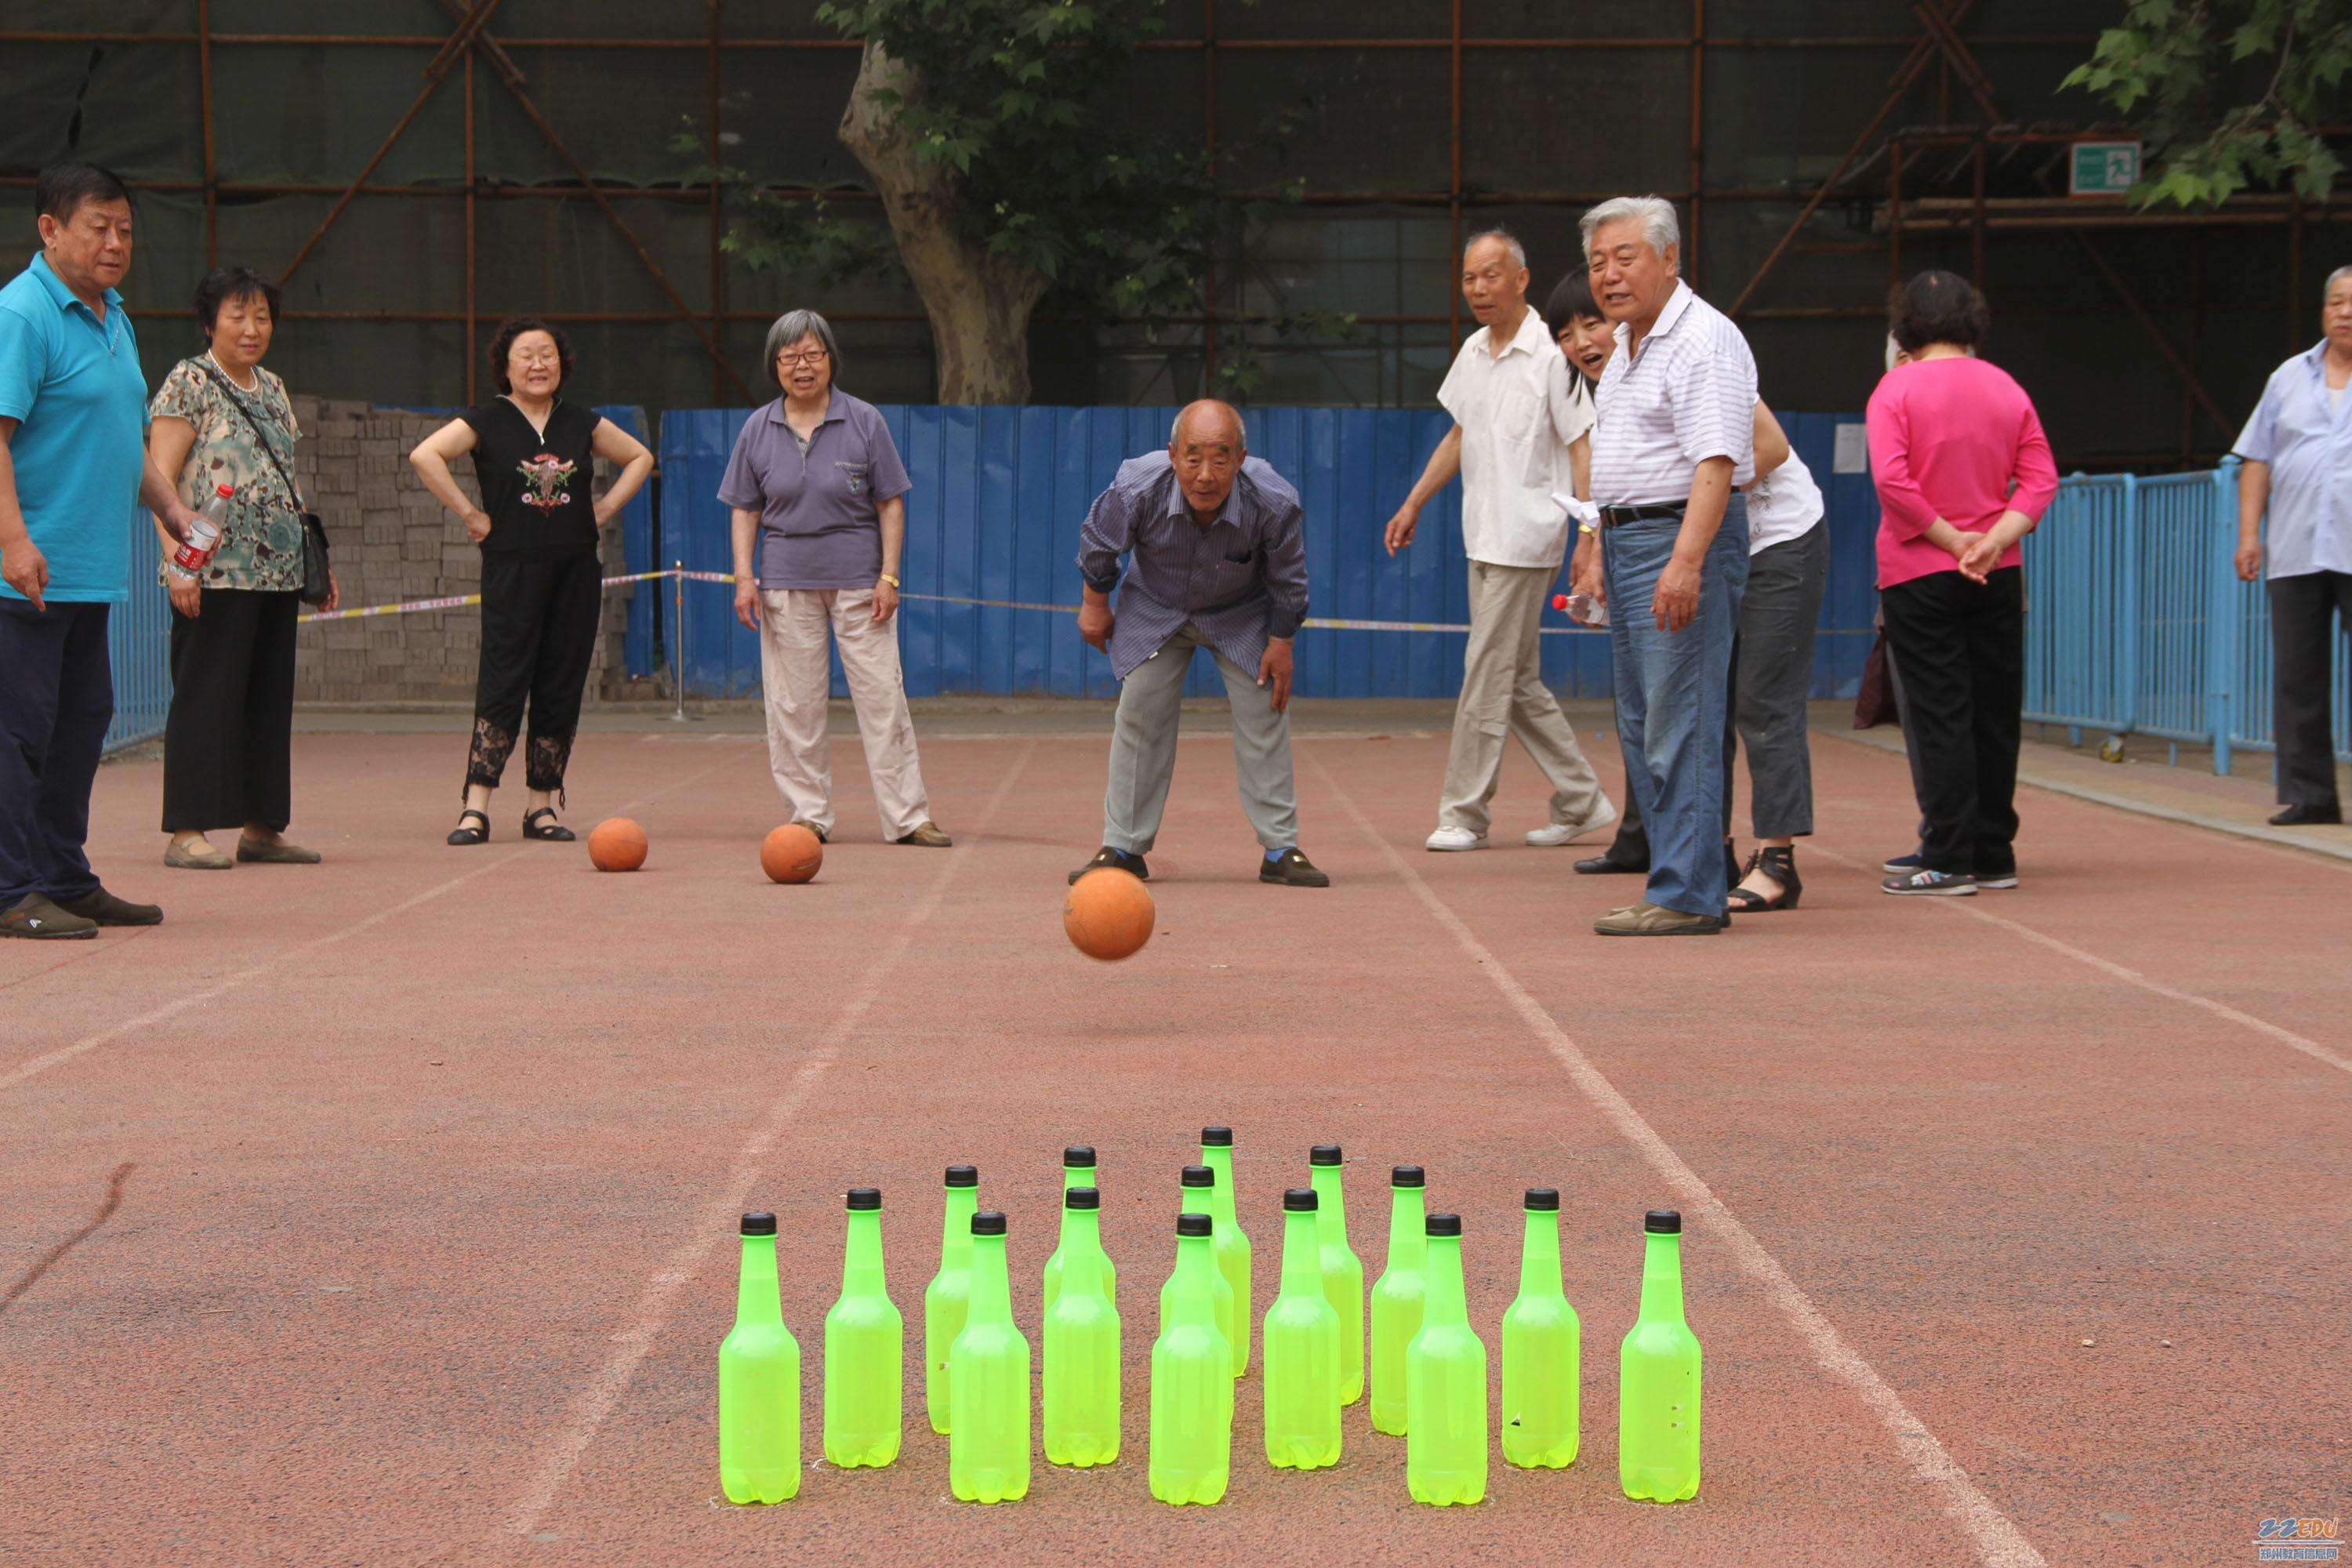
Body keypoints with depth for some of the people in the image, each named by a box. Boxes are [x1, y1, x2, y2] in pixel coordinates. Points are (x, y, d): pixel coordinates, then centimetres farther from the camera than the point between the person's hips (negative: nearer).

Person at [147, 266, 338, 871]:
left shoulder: (273, 390, 18)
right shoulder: (189, 383, -4)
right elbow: (160, 479, -10)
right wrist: (178, 561, -19)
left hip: (278, 572, 7)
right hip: (216, 572, -7)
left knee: (270, 698, 9)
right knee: (207, 698, -6)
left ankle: (262, 827, 15)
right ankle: (188, 831, -4)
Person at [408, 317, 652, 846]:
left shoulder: (581, 422, 11)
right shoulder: (488, 421, -1)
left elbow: (639, 456, 23)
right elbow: (425, 455, -12)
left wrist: (607, 507, 11)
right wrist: (469, 514, -11)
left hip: (576, 573, 4)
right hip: (512, 571, -4)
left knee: (562, 689, 4)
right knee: (502, 687, -9)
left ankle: (542, 806, 11)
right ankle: (476, 808, -10)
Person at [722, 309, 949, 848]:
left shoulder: (864, 421, 1)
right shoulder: (758, 429, 6)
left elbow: (890, 503, 3)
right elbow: (746, 509, 11)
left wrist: (888, 576, -5)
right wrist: (744, 576, -1)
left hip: (858, 581, -2)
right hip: (786, 583, 2)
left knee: (882, 697, -5)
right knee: (793, 704, 2)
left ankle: (907, 817, -2)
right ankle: (809, 816, 11)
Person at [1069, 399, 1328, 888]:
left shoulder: (1275, 503, -34)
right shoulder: (1138, 488, -35)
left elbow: (1288, 578, -13)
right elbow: (1098, 542, -11)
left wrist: (1281, 642, -5)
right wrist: (1095, 605, 1)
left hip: (1241, 615, 0)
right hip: (1155, 607, 0)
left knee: (1264, 715, -5)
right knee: (1140, 715, -4)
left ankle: (1280, 850, 6)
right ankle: (1123, 848, 7)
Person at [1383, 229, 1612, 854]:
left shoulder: (1550, 355, -12)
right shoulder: (1472, 353, 11)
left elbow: (1582, 449, -13)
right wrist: (1414, 503, 22)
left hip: (1526, 542, -8)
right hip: (1484, 539, 8)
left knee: (1487, 675, -7)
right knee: (1518, 682, 11)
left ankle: (1463, 814, -1)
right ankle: (1580, 802, 20)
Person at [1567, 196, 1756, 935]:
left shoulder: (1704, 340, -14)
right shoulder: (1628, 346, 17)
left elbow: (1716, 462, -23)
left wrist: (1686, 558, -31)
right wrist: (1600, 544, 23)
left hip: (1684, 541, -11)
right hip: (1629, 541, 11)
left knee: (1680, 724, -10)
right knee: (1642, 728, 12)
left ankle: (1686, 896, -9)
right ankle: (1695, 887, 17)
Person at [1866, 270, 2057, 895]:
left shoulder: (1898, 388, -7)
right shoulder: (2006, 389, 7)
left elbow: (1891, 479, -18)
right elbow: (2041, 479, 0)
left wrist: (1951, 539, -11)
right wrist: (1992, 541, -8)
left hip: (1922, 575, -4)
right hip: (1999, 575, 4)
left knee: (1940, 717, -2)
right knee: (1995, 714, 10)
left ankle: (1950, 860, -3)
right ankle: (1995, 855, 15)